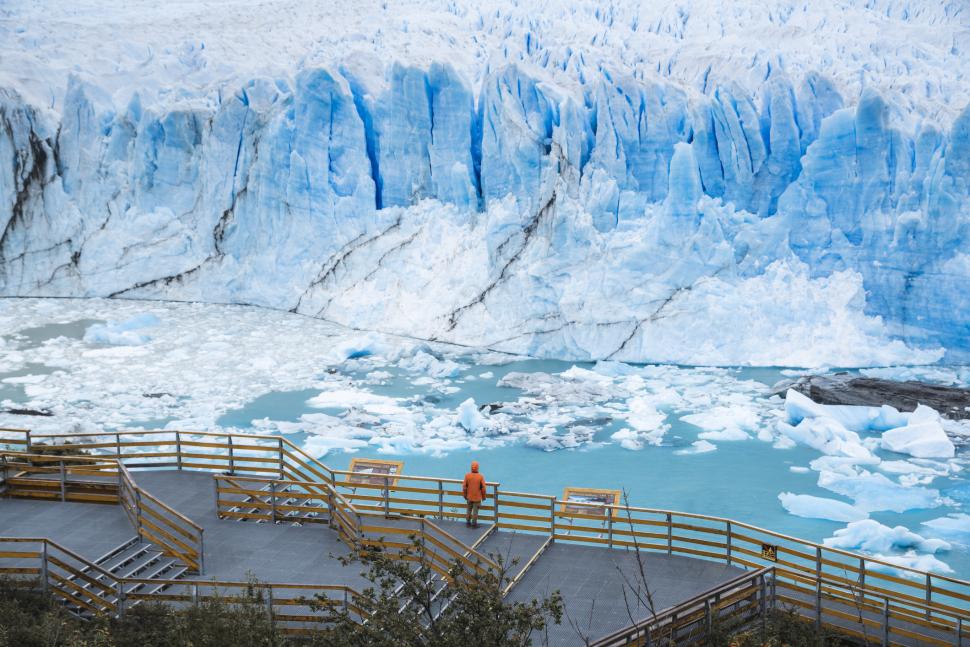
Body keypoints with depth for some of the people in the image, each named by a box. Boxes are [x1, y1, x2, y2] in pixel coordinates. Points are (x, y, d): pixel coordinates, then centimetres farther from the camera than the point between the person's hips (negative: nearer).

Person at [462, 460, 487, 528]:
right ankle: (474, 524, 18)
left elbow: (464, 486, -7)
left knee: (468, 510, 18)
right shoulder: (481, 477, -16)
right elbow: (483, 488, -11)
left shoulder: (467, 475, -13)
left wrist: (464, 495, 9)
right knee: (475, 511, 10)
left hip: (469, 497, 2)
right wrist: (484, 496, 4)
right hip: (477, 497, -2)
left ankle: (468, 523, 27)